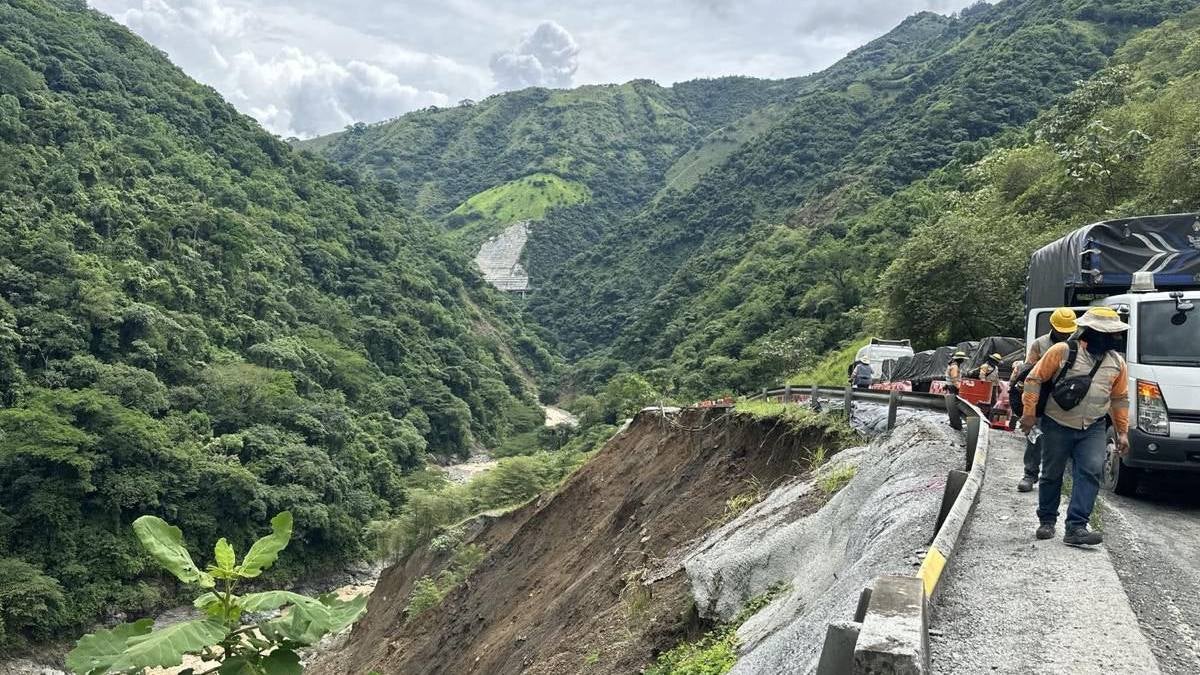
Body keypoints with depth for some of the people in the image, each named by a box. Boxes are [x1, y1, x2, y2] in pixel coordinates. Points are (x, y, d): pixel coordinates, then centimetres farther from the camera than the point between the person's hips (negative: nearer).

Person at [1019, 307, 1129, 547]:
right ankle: (1047, 521, 24)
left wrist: (1122, 432, 12)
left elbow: (1120, 399, 15)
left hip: (1093, 429, 3)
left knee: (1091, 472, -14)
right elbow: (1034, 379, -6)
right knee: (1052, 475, 7)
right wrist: (1029, 413, -10)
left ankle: (1076, 527, -13)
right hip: (1057, 426, -3)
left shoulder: (1117, 363, 5)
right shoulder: (1063, 351, -10)